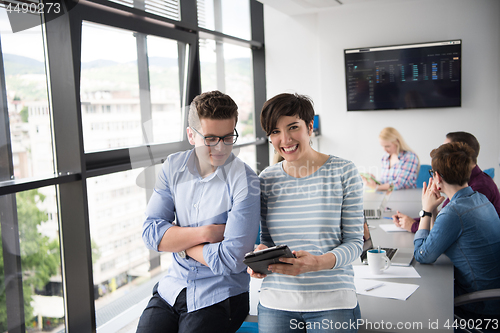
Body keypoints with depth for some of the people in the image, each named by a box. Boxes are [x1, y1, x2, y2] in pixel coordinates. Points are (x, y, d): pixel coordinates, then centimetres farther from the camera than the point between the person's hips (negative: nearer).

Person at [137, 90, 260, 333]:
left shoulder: (244, 181, -17)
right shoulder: (173, 167, 0)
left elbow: (233, 259, -21)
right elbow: (150, 233, -5)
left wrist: (180, 243, -9)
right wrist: (203, 233, -17)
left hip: (218, 297, -4)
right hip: (171, 287, 4)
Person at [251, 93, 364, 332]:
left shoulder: (344, 172, -5)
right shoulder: (266, 178, 3)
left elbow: (354, 241, -5)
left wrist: (318, 263, -23)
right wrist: (262, 252, -12)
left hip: (333, 302, -2)